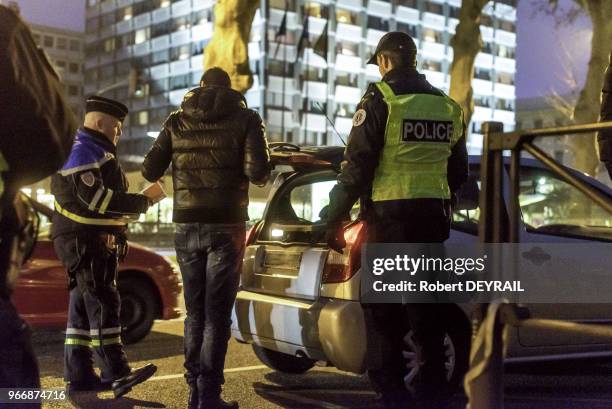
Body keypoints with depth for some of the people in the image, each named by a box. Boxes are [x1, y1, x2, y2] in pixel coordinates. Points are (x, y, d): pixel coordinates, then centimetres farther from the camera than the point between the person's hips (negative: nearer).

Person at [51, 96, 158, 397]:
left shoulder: (96, 153, 22)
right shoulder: (82, 152, -12)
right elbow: (96, 199, -22)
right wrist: (142, 202, -16)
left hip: (96, 242, 11)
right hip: (83, 242, -11)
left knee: (84, 307, 9)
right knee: (103, 304, -14)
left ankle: (79, 375, 12)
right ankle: (116, 374, -17)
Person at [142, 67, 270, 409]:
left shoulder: (178, 121, 9)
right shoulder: (245, 118, 1)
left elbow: (150, 171, 6)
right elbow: (258, 172, -12)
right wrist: (259, 173, 11)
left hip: (187, 226, 3)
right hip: (226, 226, -3)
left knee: (195, 312, 13)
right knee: (217, 313, 0)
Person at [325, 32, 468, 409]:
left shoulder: (380, 100, -7)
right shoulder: (448, 106, 13)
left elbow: (357, 166, -11)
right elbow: (458, 172, 19)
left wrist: (335, 218, -6)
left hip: (388, 216, -6)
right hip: (433, 217, 6)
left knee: (382, 307, 2)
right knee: (425, 303, 14)